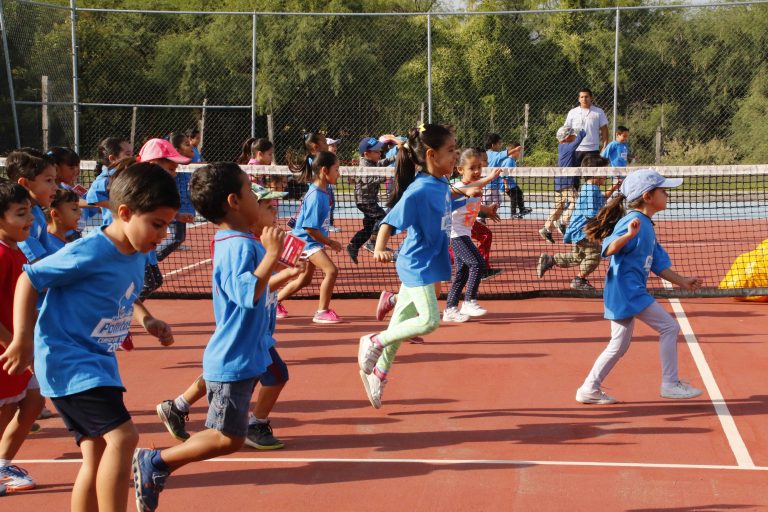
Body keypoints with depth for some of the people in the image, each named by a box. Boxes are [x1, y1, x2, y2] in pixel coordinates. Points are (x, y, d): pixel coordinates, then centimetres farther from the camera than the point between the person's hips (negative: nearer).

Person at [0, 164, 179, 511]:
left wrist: (146, 319, 6)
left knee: (97, 457, 8)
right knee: (122, 437, -21)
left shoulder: (137, 256, 4)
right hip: (68, 361, -9)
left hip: (100, 362, 9)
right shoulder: (89, 253, -20)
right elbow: (29, 279, -12)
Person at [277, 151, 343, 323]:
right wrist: (331, 243, -18)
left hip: (312, 241, 10)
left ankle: (274, 302, 36)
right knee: (331, 271, -21)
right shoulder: (316, 197, -26)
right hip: (307, 240, -10)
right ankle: (322, 312, -11)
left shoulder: (323, 192, 3)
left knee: (305, 279, 21)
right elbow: (310, 229, -25)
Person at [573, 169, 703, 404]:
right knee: (669, 327, -6)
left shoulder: (646, 226, 16)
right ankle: (670, 384, 1)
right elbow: (609, 249, -29)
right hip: (627, 290, -10)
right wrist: (628, 235, -46)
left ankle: (590, 389, 18)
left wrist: (682, 281, 18)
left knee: (619, 345, 13)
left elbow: (658, 264, 20)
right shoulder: (632, 222, -16)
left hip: (628, 293, 10)